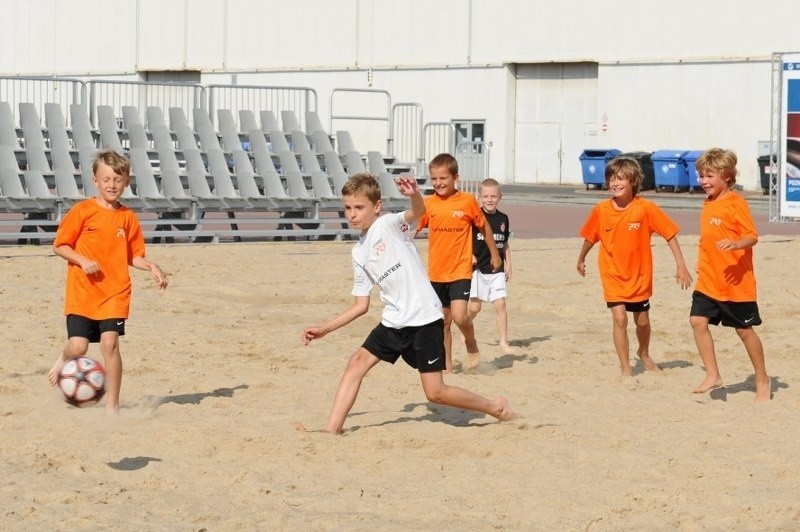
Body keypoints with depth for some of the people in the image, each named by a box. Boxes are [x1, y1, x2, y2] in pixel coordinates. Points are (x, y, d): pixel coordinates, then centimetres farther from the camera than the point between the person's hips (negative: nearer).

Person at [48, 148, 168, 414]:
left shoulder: (127, 217, 5)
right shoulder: (82, 211, -2)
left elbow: (133, 256, 12)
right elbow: (60, 246, 1)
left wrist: (151, 266, -6)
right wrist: (83, 261, -14)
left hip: (115, 292, 1)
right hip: (82, 292, -1)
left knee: (110, 343, -12)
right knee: (78, 347, -7)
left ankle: (112, 405, 0)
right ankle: (63, 359, 33)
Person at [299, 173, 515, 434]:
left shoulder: (389, 225, -7)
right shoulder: (359, 253, 12)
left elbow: (418, 211, -31)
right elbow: (360, 305, 17)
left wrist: (415, 195, -55)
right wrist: (323, 329, 12)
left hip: (424, 318, -7)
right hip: (394, 322, 7)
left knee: (436, 393, -6)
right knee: (357, 362, -6)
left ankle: (495, 407, 15)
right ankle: (332, 430, -7)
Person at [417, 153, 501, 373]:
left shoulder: (468, 201, -6)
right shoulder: (428, 204, 0)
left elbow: (484, 227, 6)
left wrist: (494, 255, 15)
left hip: (460, 271, -3)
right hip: (436, 272, 3)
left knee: (459, 316, -19)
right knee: (443, 321, 11)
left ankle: (472, 345, 9)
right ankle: (447, 365, 23)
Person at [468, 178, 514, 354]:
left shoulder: (503, 218, 6)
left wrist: (508, 265, 12)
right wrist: (469, 255, -17)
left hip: (497, 269, 3)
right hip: (478, 268, -3)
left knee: (500, 304, -5)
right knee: (474, 306, 0)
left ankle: (504, 342, 1)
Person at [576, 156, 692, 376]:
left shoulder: (646, 208, -16)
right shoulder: (601, 210, -11)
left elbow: (670, 234, -11)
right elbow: (590, 236, 6)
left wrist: (680, 265, -15)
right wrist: (581, 260, 20)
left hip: (639, 274, 0)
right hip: (613, 274, 0)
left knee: (642, 320, 15)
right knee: (619, 318, -13)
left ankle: (644, 354, 45)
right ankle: (626, 368, -2)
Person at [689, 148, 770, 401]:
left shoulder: (736, 203, -14)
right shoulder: (708, 203, 9)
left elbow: (752, 236, -19)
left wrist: (736, 244, -37)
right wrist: (702, 266, 22)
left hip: (736, 283, -7)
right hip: (708, 281, 7)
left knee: (745, 330, 4)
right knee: (698, 321, -6)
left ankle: (763, 380, 20)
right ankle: (713, 376, 1)